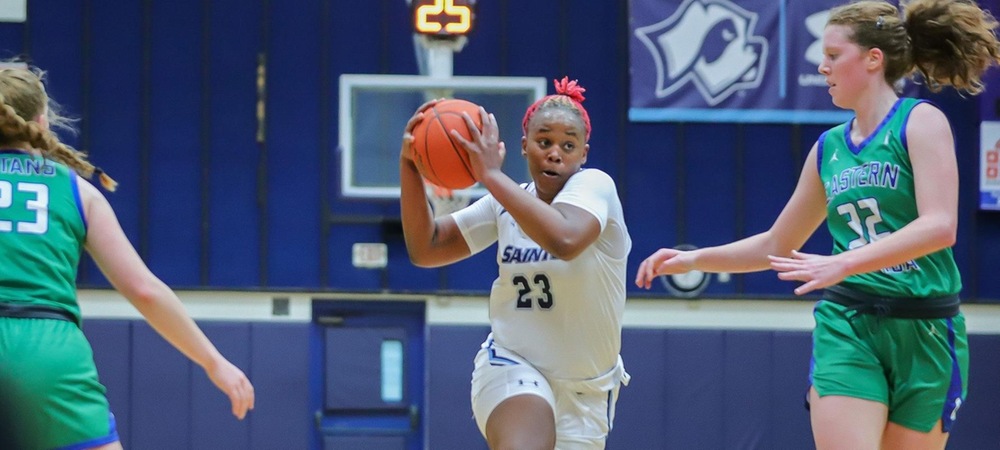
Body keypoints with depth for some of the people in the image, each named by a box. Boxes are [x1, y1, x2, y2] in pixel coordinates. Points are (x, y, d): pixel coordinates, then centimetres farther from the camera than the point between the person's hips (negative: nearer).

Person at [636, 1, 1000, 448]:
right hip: (846, 327, 3)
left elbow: (940, 226, -19)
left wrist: (843, 264, -26)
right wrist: (692, 260, 14)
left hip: (924, 331, -3)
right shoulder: (829, 147, 12)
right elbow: (774, 246, 24)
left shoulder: (921, 122, -4)